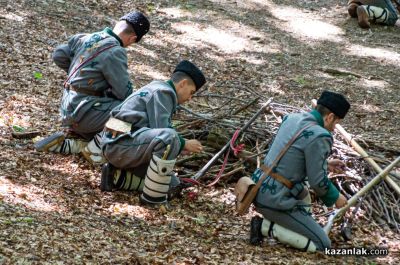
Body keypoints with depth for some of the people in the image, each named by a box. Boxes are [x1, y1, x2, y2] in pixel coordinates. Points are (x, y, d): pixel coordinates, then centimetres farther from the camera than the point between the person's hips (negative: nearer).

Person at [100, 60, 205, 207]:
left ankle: (118, 177, 7)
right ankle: (152, 197, -25)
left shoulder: (156, 88, 26)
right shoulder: (163, 91, -6)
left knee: (172, 183, 10)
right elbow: (162, 132, -16)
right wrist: (184, 145, -4)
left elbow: (156, 133, 25)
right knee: (169, 136, -33)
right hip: (122, 142, -10)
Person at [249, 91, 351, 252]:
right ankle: (265, 227, -7)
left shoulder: (292, 118, 8)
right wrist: (335, 197, 5)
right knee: (323, 245, -2)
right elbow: (318, 181, -14)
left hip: (258, 188, 9)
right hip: (275, 201, -9)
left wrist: (323, 164, 28)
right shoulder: (319, 137, -18)